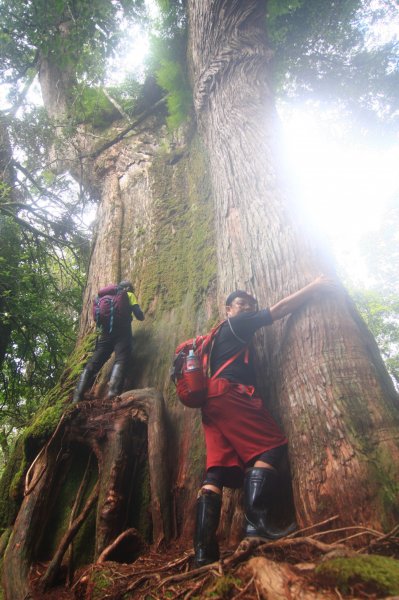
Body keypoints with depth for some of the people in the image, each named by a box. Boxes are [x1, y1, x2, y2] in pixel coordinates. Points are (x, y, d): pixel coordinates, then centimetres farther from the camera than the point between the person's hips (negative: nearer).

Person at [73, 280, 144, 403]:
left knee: (93, 364, 4)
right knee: (120, 361, -16)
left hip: (106, 332, 5)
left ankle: (77, 399, -4)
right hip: (122, 333, -5)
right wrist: (141, 314, 27)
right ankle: (113, 394, -37)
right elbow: (139, 316, 5)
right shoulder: (130, 295, 15)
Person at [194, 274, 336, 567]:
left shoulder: (224, 336, 35)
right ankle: (257, 521, -21)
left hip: (214, 400, 9)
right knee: (272, 445, -10)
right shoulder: (235, 324, 9)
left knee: (218, 469, -2)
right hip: (229, 393, -9)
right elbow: (281, 308, 8)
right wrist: (316, 286, 13)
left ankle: (203, 549, -10)